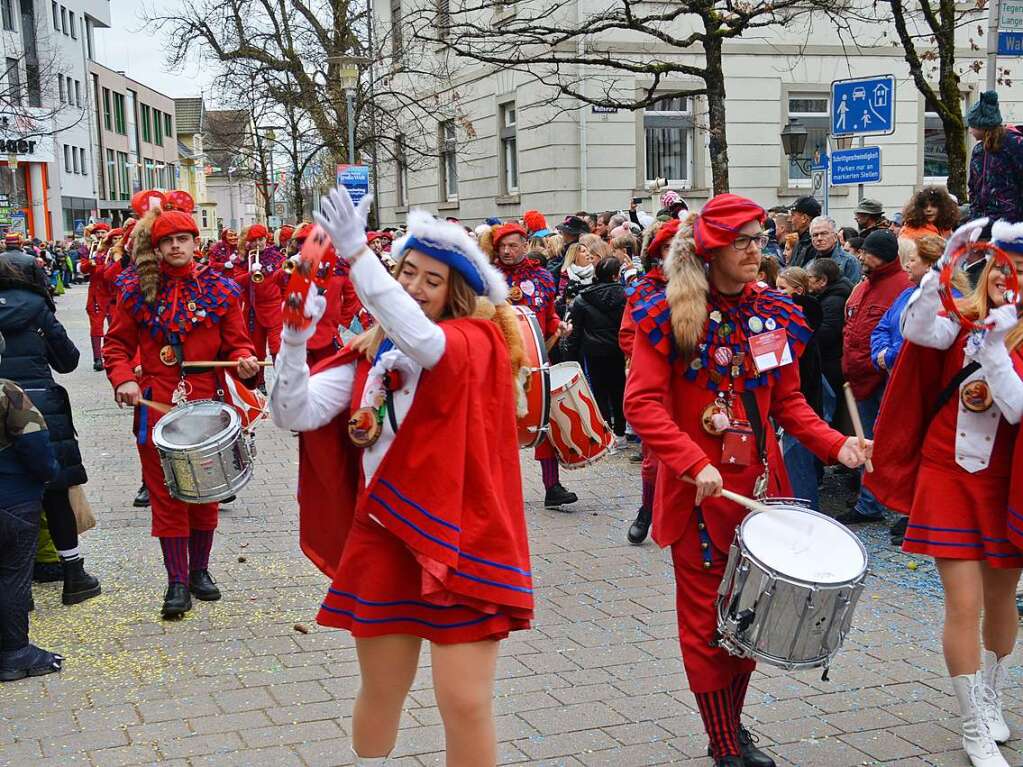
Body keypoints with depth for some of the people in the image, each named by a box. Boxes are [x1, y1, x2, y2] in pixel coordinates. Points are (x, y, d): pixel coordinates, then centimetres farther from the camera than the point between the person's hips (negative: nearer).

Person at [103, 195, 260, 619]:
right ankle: (177, 581, 11)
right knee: (167, 493, 3)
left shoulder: (219, 288, 2)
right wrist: (123, 378, -12)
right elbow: (117, 344, 6)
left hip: (207, 404, 1)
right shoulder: (138, 289, 1)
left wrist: (244, 361, -17)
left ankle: (199, 570, 27)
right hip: (157, 406, -1)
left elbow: (236, 343, 4)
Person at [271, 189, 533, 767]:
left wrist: (356, 252, -40)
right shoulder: (369, 354, 6)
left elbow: (425, 342, -32)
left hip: (461, 542, -4)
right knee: (381, 692, 15)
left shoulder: (478, 343, -7)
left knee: (465, 703, -3)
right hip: (382, 540, 4)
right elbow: (295, 413, -4)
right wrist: (295, 337, -21)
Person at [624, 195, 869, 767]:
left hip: (761, 484, 5)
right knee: (707, 622, 4)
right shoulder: (669, 315, -9)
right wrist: (694, 463, -27)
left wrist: (834, 444, -6)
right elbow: (643, 402, -15)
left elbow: (788, 402, 11)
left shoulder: (776, 314, 6)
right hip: (699, 491, -4)